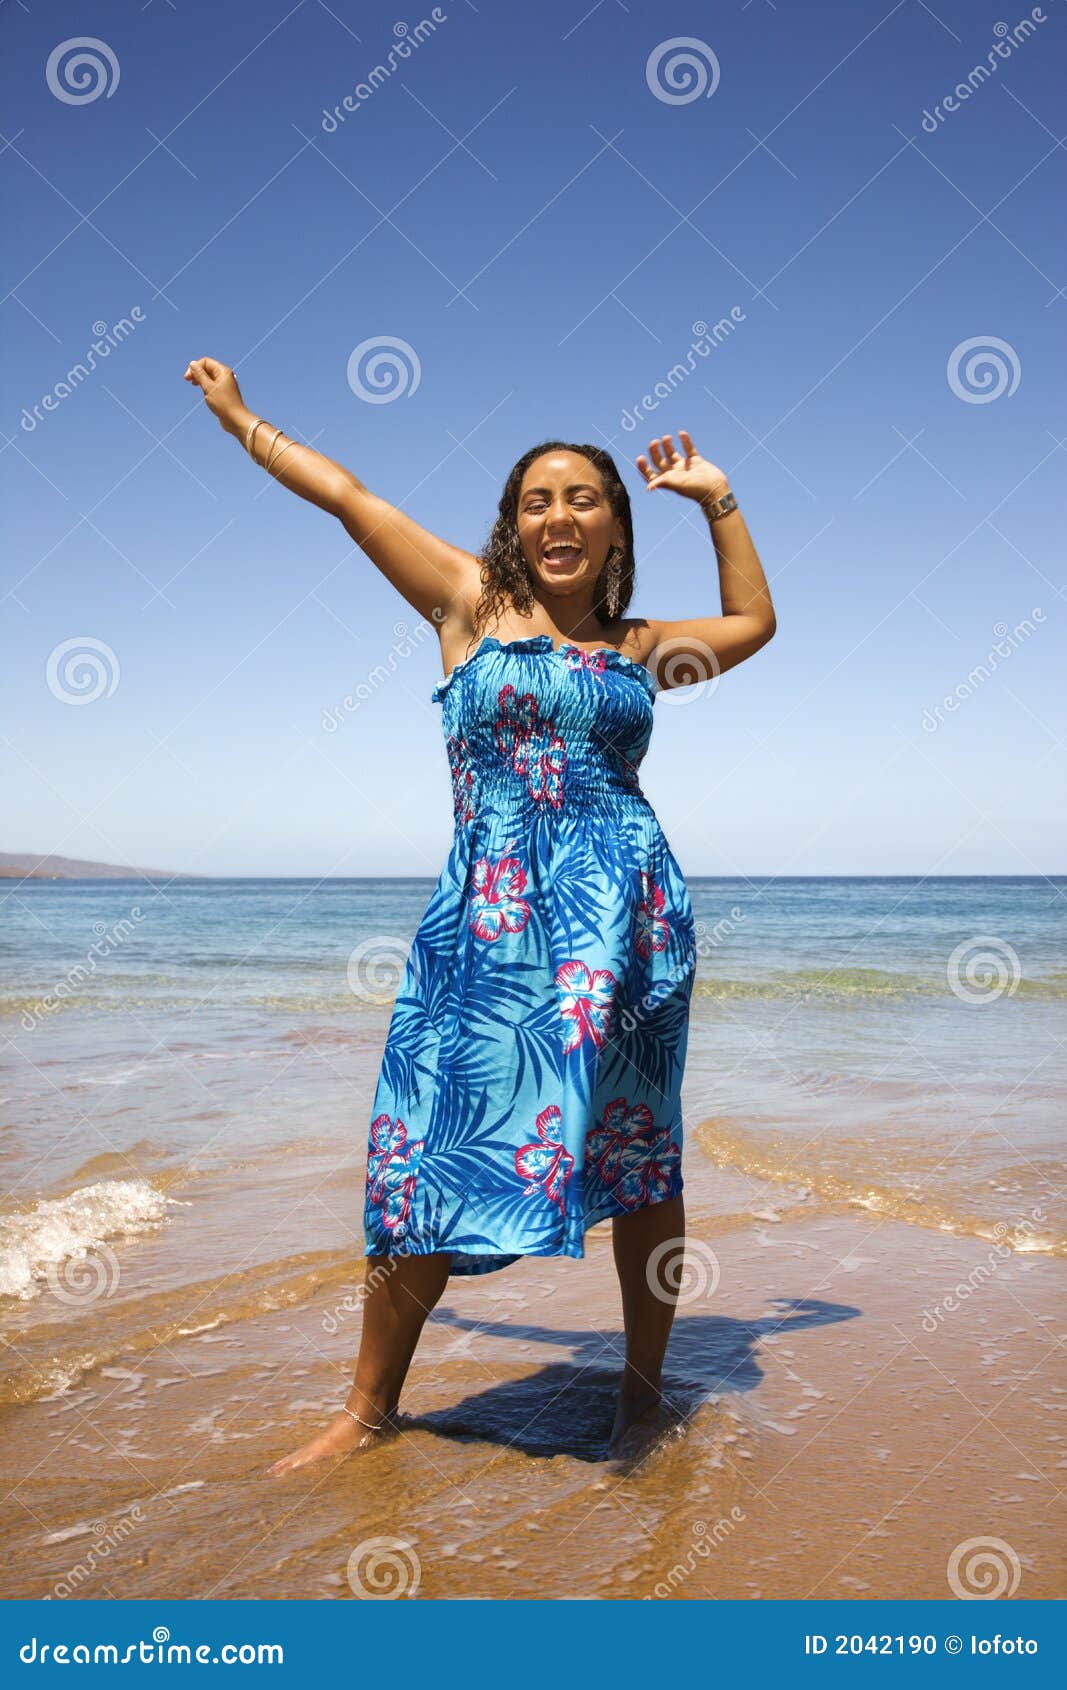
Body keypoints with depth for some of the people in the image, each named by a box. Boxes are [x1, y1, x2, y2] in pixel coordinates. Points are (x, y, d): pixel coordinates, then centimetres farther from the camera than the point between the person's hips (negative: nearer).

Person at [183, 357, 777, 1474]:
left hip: (624, 910, 2)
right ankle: (371, 1406, 15)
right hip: (488, 911, -1)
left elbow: (753, 623, 32)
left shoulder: (639, 646, 15)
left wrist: (717, 500, 27)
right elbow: (344, 492, 16)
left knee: (639, 1152, 5)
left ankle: (642, 1392, 22)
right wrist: (236, 414, 24)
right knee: (428, 1151, -1)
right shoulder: (472, 603, 9)